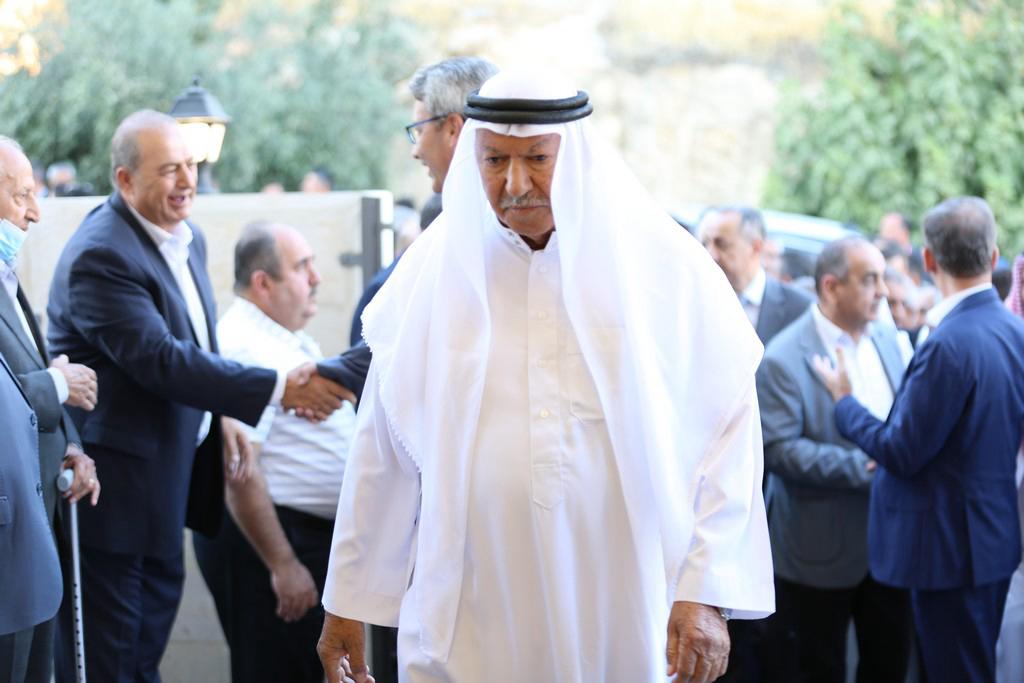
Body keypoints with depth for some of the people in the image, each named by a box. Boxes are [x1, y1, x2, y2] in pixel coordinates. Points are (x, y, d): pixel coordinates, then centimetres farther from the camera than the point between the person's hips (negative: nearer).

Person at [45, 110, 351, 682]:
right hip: (114, 471, -9)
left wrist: (221, 416, 7)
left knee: (160, 598, 20)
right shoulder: (100, 256, -23)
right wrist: (280, 390, -31)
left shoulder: (188, 238, 7)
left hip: (172, 458, 9)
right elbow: (162, 360, -30)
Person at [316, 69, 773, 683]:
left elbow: (729, 434, -4)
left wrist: (707, 594, -11)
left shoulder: (665, 266, -3)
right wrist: (350, 600, 9)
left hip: (624, 621, 0)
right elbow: (382, 450, 6)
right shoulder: (432, 273, 2)